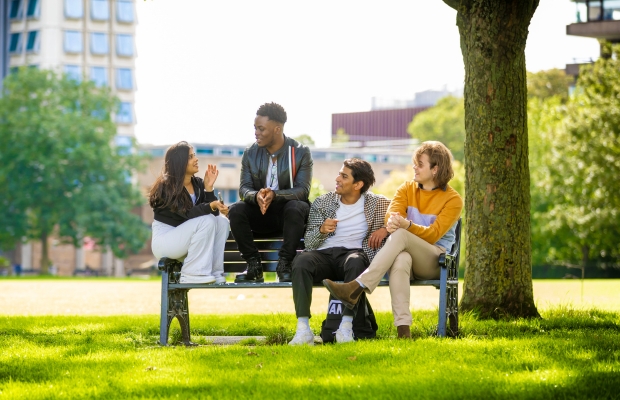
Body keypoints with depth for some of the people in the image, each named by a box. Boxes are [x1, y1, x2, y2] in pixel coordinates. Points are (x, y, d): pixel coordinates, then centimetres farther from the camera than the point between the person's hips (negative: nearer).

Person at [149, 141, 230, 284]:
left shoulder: (198, 184, 4)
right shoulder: (166, 186, -16)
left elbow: (212, 212, -4)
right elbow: (187, 213, -29)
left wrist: (209, 187, -13)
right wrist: (211, 206, -43)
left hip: (184, 239, 7)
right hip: (164, 240, -7)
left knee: (221, 220, -15)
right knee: (206, 221, -28)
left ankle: (215, 272, -17)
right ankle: (193, 275, -25)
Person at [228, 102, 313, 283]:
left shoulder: (301, 152, -9)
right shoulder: (250, 153, 1)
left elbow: (303, 190, -17)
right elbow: (244, 188, -5)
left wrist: (274, 195, -36)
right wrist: (256, 196, -31)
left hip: (288, 214, -3)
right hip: (260, 215, 3)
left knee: (295, 207, -37)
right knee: (236, 210, -27)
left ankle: (284, 265, -27)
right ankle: (253, 265, -21)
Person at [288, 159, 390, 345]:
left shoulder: (376, 203, 12)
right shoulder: (322, 203, 15)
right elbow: (308, 242, 10)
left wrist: (385, 229, -2)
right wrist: (322, 230, -12)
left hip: (354, 252, -1)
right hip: (324, 254, 1)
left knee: (355, 261, -40)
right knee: (301, 261, -34)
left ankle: (346, 328, -41)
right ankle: (303, 329, -40)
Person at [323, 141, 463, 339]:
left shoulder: (453, 200, 1)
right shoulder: (407, 189, 15)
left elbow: (433, 235, -11)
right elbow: (392, 213, -3)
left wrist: (407, 225, -31)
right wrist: (392, 221, -30)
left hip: (434, 261, -3)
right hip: (407, 252, 3)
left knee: (400, 235, -34)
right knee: (400, 260, -39)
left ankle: (355, 288, -46)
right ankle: (403, 328, -53)